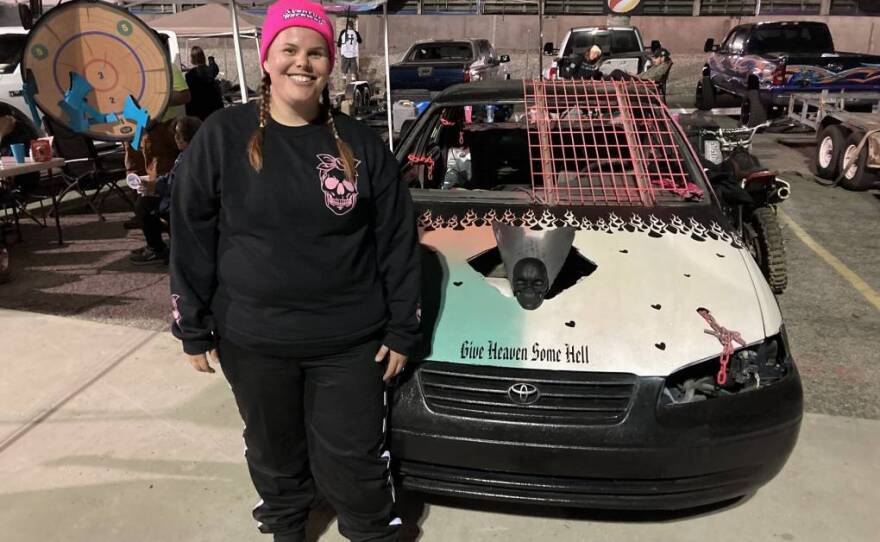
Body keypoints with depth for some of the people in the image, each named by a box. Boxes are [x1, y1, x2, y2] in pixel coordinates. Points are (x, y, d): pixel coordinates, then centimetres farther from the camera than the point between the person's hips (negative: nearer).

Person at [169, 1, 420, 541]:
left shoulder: (362, 144, -4)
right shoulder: (222, 136, -5)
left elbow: (398, 243, -1)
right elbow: (191, 238, -1)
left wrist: (402, 330, -2)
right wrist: (193, 328, -1)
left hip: (350, 341, -1)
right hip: (251, 339, 1)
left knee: (354, 461, 10)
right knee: (274, 453, 22)